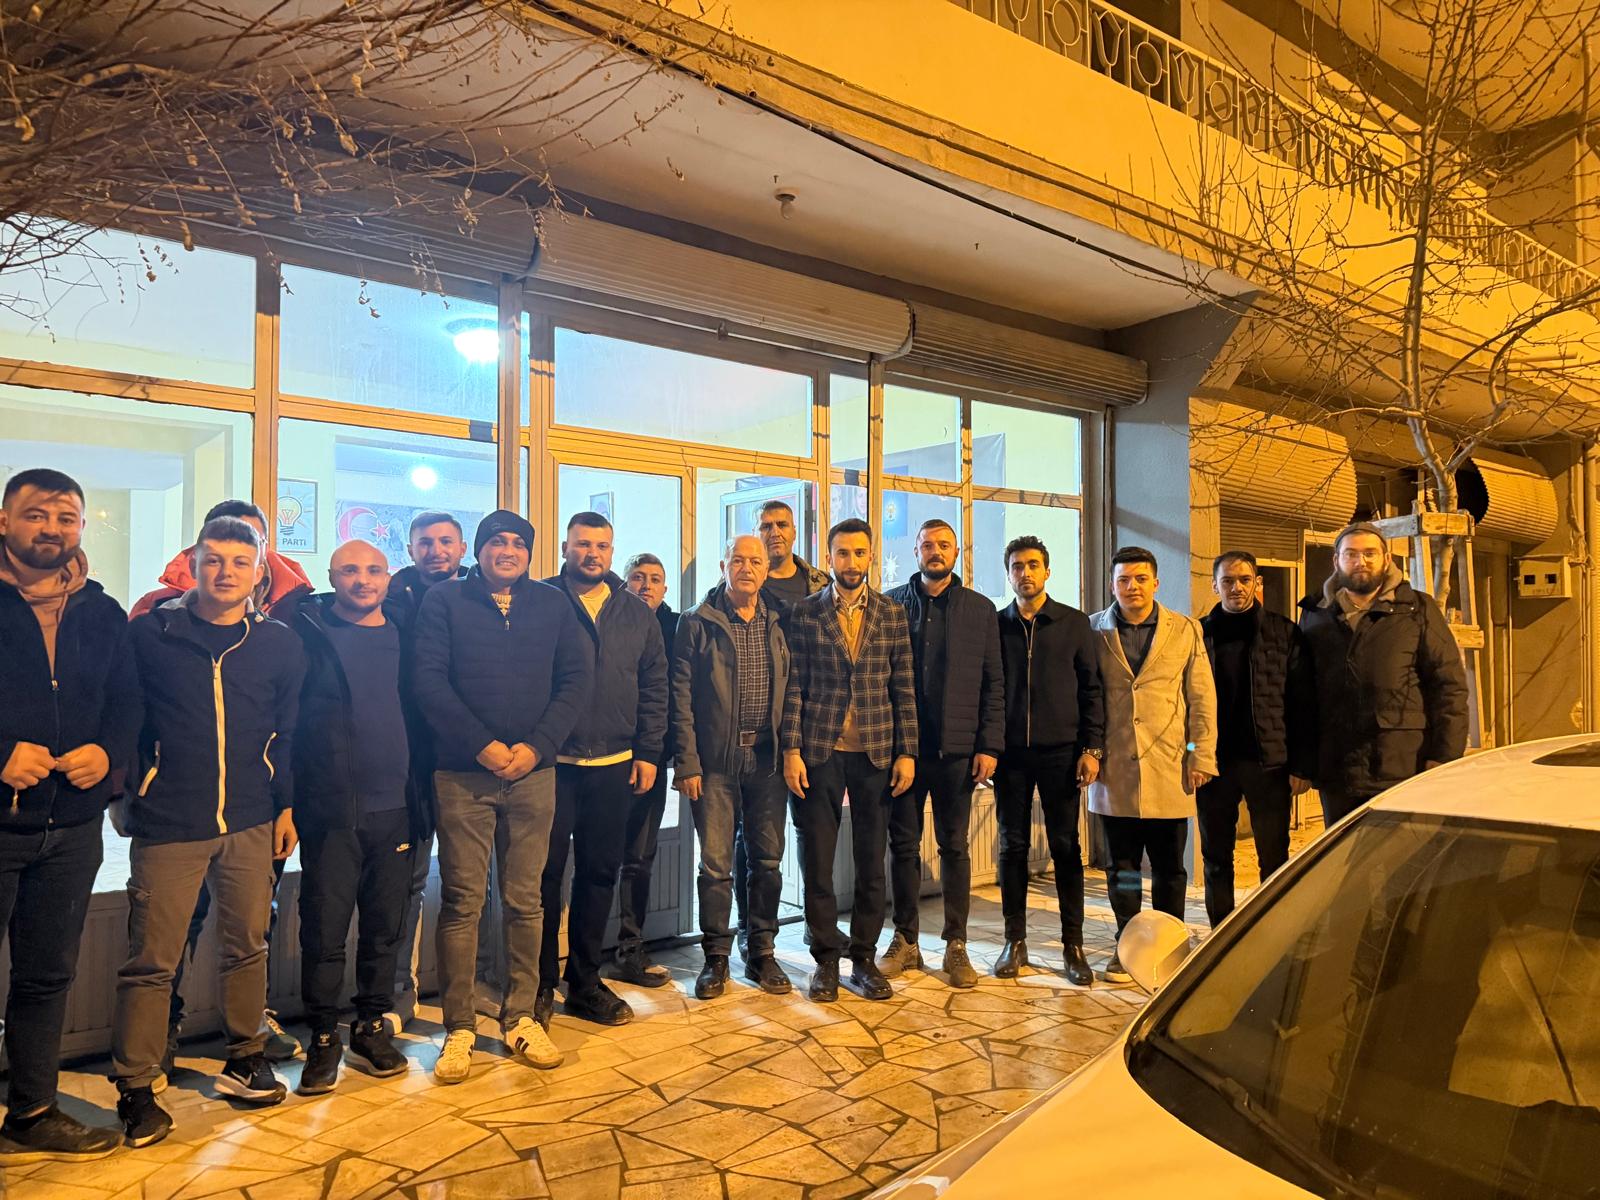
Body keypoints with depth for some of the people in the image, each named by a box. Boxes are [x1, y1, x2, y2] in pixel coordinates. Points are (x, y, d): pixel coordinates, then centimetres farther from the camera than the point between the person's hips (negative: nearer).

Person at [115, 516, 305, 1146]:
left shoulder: (278, 643, 4)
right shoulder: (150, 634, -2)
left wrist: (286, 805, 7)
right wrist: (129, 790, 1)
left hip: (250, 823, 3)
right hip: (168, 824, -2)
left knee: (247, 945, 12)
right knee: (152, 960, 1)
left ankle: (243, 1058, 29)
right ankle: (135, 1088, 15)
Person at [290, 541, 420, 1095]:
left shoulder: (404, 630, 9)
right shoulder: (307, 631, -1)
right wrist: (288, 799, -7)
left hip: (394, 808, 3)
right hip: (331, 810, -3)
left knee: (385, 926, 11)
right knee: (324, 930, 3)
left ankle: (371, 1028, 27)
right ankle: (323, 1038, 19)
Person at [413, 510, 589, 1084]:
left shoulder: (552, 604, 9)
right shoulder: (445, 599, 2)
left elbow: (576, 679, 4)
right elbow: (428, 678, -6)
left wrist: (536, 746, -8)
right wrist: (482, 745, -13)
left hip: (532, 770, 2)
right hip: (461, 772, -2)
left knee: (525, 900, 8)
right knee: (461, 901, 2)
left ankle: (520, 1017, 20)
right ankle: (459, 1026, 13)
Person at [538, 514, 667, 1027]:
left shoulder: (637, 613, 10)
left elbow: (654, 686, 10)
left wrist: (648, 751, 4)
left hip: (615, 767, 3)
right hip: (551, 762, -3)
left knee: (599, 873, 11)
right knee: (546, 873, 3)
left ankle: (585, 982, 25)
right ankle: (540, 984, 18)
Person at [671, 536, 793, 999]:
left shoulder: (777, 624, 9)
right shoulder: (697, 623, 0)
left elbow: (789, 691, 10)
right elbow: (681, 697, -3)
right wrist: (687, 763, -8)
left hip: (767, 757, 3)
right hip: (716, 758, -3)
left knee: (768, 859, 9)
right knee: (716, 862, 2)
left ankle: (761, 953, 22)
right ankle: (716, 957, 16)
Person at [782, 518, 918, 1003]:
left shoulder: (892, 613, 6)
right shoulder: (804, 612, 2)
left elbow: (904, 688, 4)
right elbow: (794, 686, -1)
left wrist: (906, 752, -1)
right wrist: (791, 750, -7)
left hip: (876, 753, 1)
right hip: (820, 750, -1)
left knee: (872, 863, 8)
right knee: (816, 862, 5)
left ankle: (864, 958, 21)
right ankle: (826, 960, 18)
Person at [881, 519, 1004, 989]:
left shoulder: (980, 609, 6)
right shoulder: (891, 605, 6)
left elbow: (993, 684, 4)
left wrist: (989, 746, -3)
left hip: (956, 747, 0)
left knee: (955, 847, 7)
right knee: (903, 845, 8)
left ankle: (956, 946, 16)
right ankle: (905, 941, 20)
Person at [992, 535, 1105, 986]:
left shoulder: (1075, 624, 5)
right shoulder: (996, 625, 7)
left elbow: (1092, 689, 3)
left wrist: (1092, 748, -4)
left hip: (1060, 752, -1)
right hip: (1011, 753, 1)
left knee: (1066, 848, 3)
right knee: (1012, 847, 6)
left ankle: (1072, 944, 13)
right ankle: (1015, 942, 15)